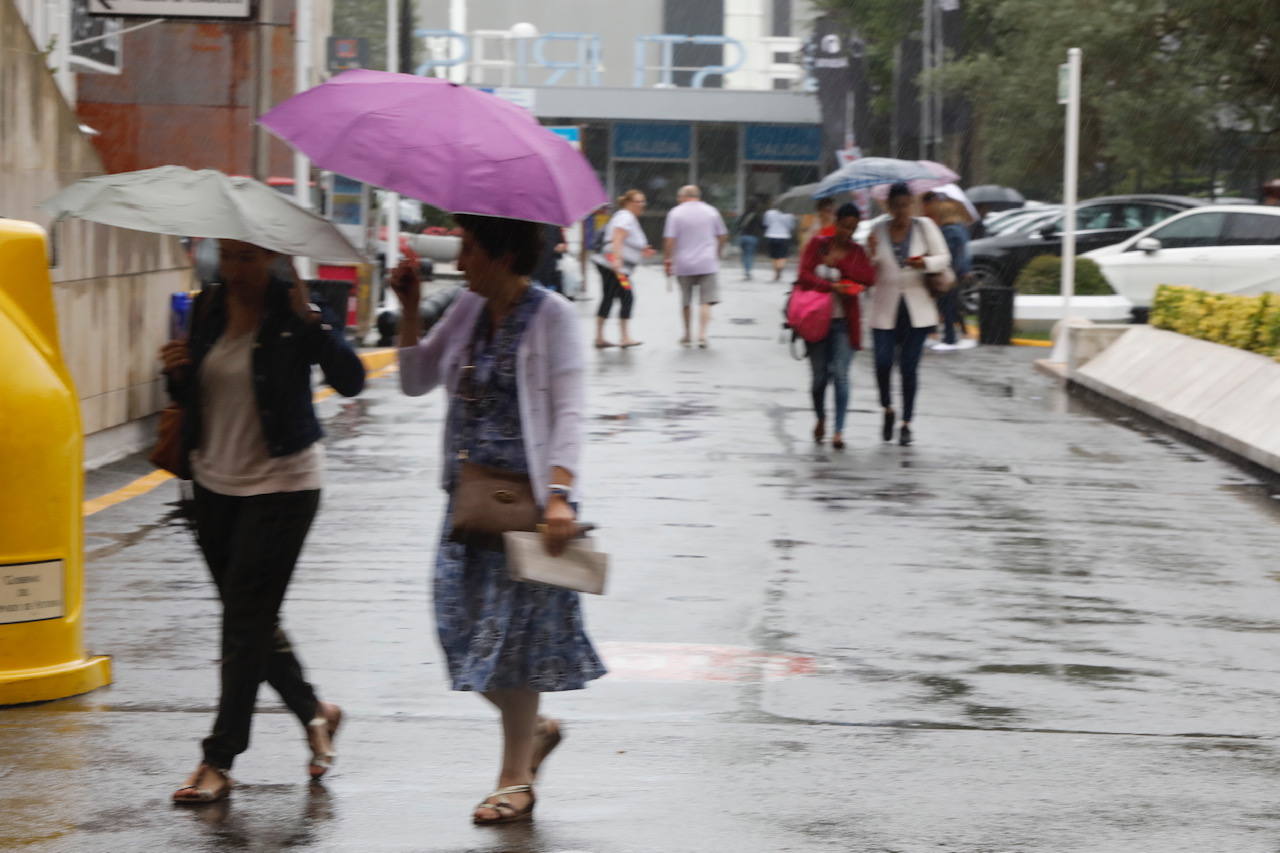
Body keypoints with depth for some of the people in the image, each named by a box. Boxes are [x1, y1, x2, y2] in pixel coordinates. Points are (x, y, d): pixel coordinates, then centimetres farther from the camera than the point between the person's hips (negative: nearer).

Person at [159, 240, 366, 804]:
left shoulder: (294, 311, -12)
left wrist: (310, 321, -32)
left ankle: (219, 761, -2)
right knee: (250, 617, 13)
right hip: (215, 482, 7)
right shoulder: (208, 308, 4)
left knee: (246, 618, -7)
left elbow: (350, 380, -22)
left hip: (281, 482, -6)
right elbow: (192, 394, 15)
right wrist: (176, 372, -7)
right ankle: (313, 711, 34)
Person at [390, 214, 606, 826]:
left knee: (514, 629, -1)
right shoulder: (469, 311, 9)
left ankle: (515, 780, 10)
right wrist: (409, 313, 0)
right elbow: (416, 381, 14)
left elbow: (567, 410, -15)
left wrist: (559, 494, -25)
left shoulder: (550, 315, -9)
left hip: (524, 496, -6)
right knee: (464, 627, 6)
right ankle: (535, 729, 29)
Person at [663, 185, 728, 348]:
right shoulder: (711, 211, 6)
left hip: (684, 264, 0)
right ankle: (702, 334, -15)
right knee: (706, 301, -1)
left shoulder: (676, 213, -2)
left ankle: (687, 335, 22)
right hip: (707, 263, 0)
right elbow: (723, 236, 12)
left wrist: (667, 259, -1)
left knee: (686, 301, 13)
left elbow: (669, 239, -10)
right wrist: (716, 253, 27)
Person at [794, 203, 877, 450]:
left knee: (840, 374, -10)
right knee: (819, 375, 5)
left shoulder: (855, 251, 6)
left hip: (844, 322, 0)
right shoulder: (817, 244, 2)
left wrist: (840, 262, -15)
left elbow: (869, 278, -10)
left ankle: (839, 431, -9)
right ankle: (821, 419, 32)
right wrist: (832, 286, -22)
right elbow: (804, 276, -9)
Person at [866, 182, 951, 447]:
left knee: (909, 367, -1)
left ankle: (906, 424, 10)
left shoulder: (925, 227, 4)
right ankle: (887, 410, 18)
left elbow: (944, 257, 3)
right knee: (883, 363, -9)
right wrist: (871, 254, -15)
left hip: (917, 308, 0)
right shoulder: (878, 231, 5)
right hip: (886, 308, 0)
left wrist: (926, 263, -18)